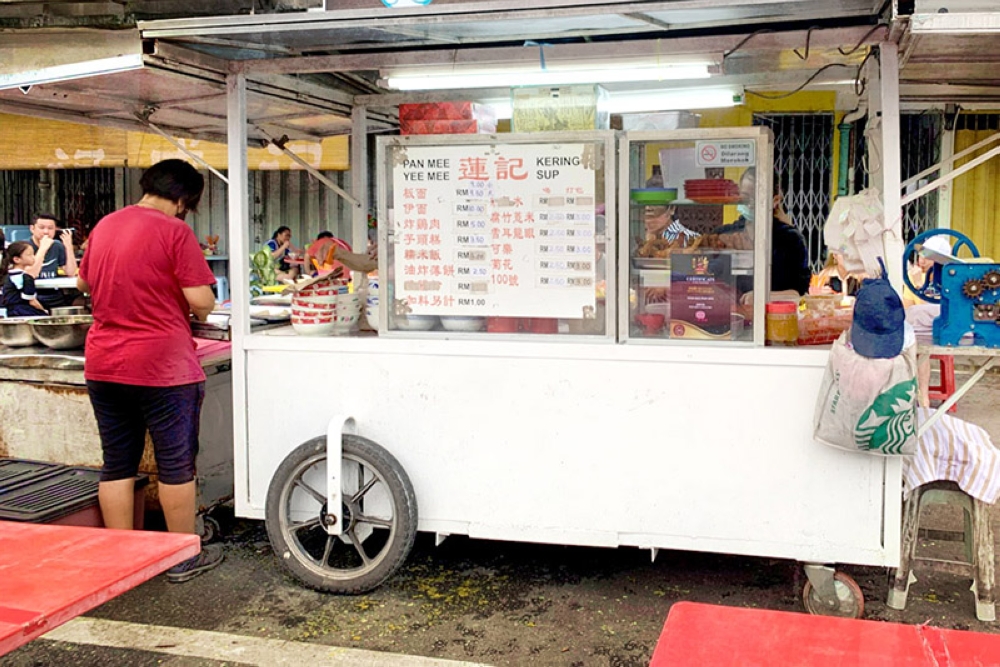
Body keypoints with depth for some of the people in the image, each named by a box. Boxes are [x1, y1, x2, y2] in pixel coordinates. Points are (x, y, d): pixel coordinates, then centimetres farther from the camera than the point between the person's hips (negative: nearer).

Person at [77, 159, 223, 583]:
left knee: (117, 464, 13)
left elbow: (83, 283, 25)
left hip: (102, 365, 7)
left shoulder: (104, 226, 9)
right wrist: (197, 313, 4)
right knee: (176, 464, 6)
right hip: (161, 366, -6)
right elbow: (201, 300, -17)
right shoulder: (174, 231, -13)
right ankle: (185, 558, 17)